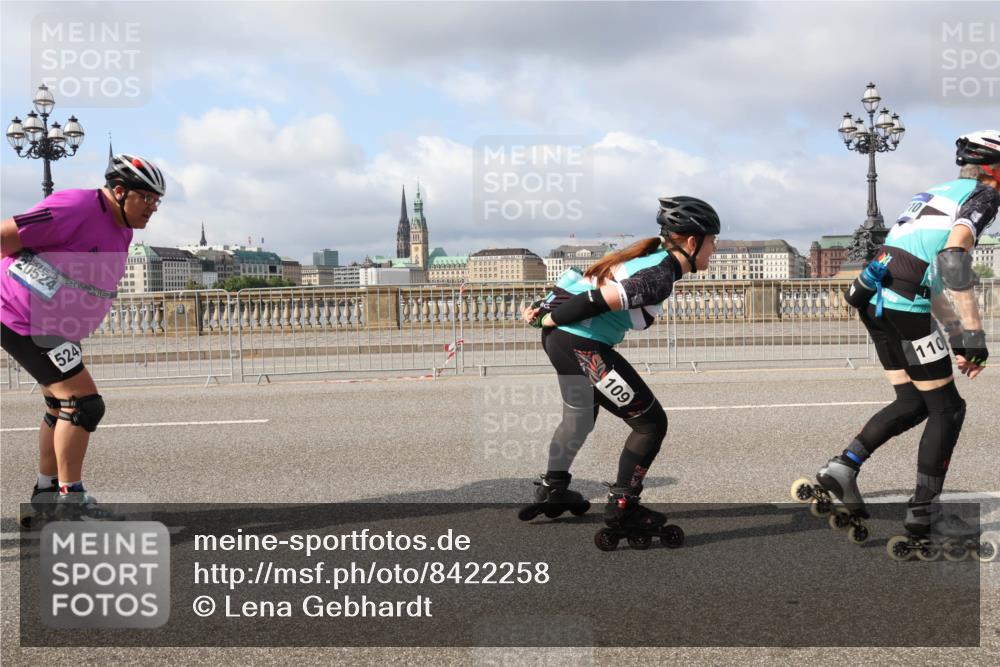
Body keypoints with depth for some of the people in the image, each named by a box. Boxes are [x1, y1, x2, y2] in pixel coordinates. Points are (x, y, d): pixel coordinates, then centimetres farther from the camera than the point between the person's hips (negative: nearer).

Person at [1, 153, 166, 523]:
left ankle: (46, 492, 31)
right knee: (84, 402, -13)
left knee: (63, 407, 17)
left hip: (57, 327, 10)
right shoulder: (78, 209, -24)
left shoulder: (122, 230, 7)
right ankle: (71, 498, -5)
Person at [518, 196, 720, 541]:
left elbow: (581, 282, 12)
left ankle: (552, 489, 48)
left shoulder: (650, 258, 11)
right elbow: (599, 300, -24)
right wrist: (551, 318, -10)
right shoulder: (660, 276, -19)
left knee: (580, 414, 32)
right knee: (651, 422, 1)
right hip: (582, 347, -10)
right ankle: (621, 506, 10)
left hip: (560, 337, 10)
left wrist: (546, 308, 12)